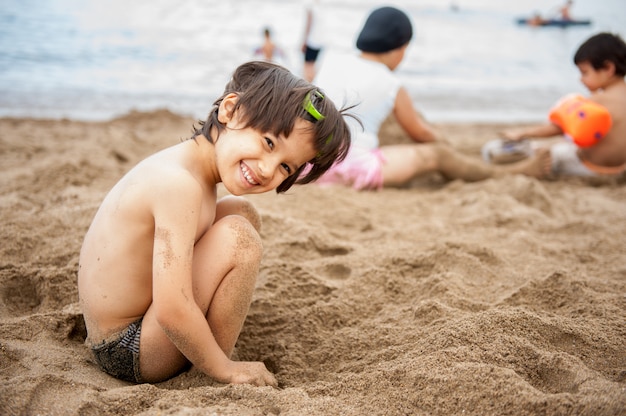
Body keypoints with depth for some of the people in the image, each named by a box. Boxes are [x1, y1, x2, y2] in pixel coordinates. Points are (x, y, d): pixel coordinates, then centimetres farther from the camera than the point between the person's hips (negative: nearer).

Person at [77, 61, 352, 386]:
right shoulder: (179, 184, -29)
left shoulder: (185, 161, 0)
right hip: (130, 357, -10)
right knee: (236, 236, -24)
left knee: (240, 212, 12)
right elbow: (171, 311, -32)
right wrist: (224, 370, -18)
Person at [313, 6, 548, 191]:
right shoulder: (391, 86, -6)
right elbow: (420, 133, 9)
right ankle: (507, 172, 28)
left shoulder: (330, 62, 6)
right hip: (352, 169, -6)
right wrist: (446, 145, 27)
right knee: (437, 155, 8)